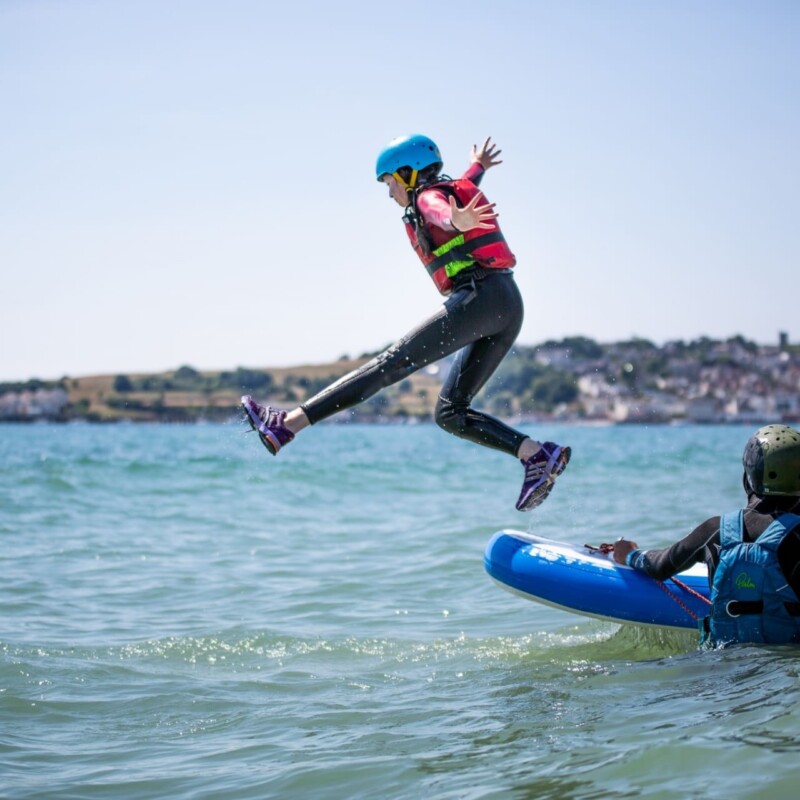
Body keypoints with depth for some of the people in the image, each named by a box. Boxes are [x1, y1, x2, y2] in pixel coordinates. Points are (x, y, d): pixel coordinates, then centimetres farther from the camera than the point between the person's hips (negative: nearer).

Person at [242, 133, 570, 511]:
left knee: (391, 364, -15)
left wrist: (456, 221, -49)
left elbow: (441, 211, -25)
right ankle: (539, 454, -5)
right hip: (509, 307, 9)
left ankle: (289, 424, -19)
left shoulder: (429, 196, 2)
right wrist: (476, 167, 77)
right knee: (450, 413, 8)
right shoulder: (453, 191, 28)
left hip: (481, 297, -9)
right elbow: (464, 186, 54)